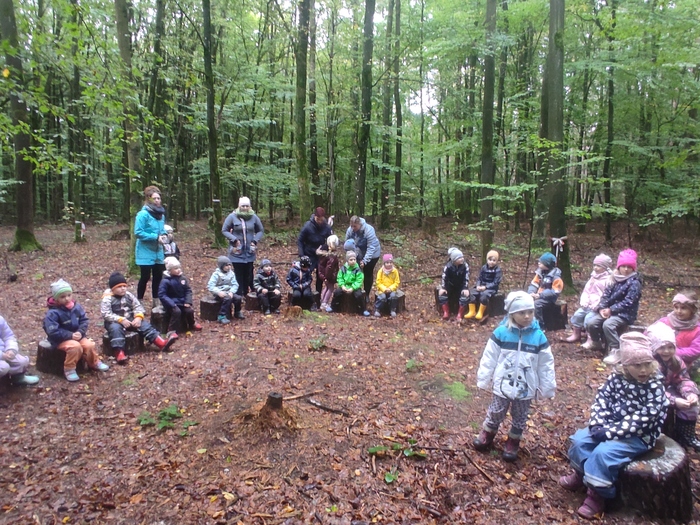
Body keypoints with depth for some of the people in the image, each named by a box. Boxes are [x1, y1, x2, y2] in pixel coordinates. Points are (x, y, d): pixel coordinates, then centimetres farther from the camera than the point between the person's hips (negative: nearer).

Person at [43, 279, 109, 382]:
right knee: (75, 346, -32)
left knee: (89, 345, -17)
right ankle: (69, 369, -13)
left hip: (76, 335, 5)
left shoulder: (76, 307, -1)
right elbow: (53, 332, -22)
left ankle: (94, 363, 11)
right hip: (60, 340, -5)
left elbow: (84, 321, 2)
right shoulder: (52, 313, -18)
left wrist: (80, 332, -17)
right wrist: (70, 335, -26)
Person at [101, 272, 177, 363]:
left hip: (130, 319, 5)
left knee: (144, 324, -12)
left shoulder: (129, 295, 5)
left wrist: (138, 317, -14)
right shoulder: (107, 298, -10)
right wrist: (121, 320, -26)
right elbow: (106, 314, -17)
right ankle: (119, 353, -45)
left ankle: (162, 343, -21)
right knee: (116, 328, -36)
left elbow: (138, 306, 5)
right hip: (115, 322, -5)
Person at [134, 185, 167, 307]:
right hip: (146, 252, -7)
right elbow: (138, 233, -19)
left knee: (158, 277, 12)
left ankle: (156, 303, 24)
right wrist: (155, 237, -22)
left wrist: (164, 236, -2)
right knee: (145, 277, -1)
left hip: (158, 252, 7)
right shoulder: (143, 214, -16)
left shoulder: (161, 214, 7)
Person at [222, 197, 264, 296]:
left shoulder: (254, 217, 0)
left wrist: (255, 240, -4)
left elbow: (261, 230, 12)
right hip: (237, 251, -3)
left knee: (249, 274, 8)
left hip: (250, 251, 3)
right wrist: (234, 239, -14)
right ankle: (239, 295, 10)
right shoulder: (232, 216, -8)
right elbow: (224, 230, -2)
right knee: (238, 274, 2)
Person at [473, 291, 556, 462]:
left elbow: (546, 365, -2)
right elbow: (489, 358, -7)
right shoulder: (501, 332, -14)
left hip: (526, 388, 1)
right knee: (495, 413, 16)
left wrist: (548, 388, 2)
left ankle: (513, 442, 37)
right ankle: (487, 434, 40)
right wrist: (483, 380, -4)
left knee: (520, 418, 17)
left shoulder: (538, 336, -10)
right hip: (502, 385, -1)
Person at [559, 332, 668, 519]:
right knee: (580, 439, -10)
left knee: (603, 452, -27)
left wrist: (609, 432, -26)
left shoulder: (655, 388, -19)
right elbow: (601, 399, -1)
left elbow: (640, 421, -24)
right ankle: (581, 474, 16)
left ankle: (597, 494, -7)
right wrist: (598, 425, -16)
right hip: (611, 425, 6)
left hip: (638, 436, -6)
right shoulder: (617, 377, -4)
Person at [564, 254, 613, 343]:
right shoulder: (593, 277, 15)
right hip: (588, 305, 8)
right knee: (577, 314, -2)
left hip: (599, 308, -8)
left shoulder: (608, 279, -13)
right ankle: (576, 335, 11)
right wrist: (584, 301, 0)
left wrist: (597, 306, -23)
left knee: (589, 318, -24)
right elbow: (586, 290, 16)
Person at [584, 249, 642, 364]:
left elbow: (627, 302, -18)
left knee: (608, 324, -34)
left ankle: (616, 351, -23)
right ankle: (596, 342, 17)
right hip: (610, 311, 6)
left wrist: (611, 310, -20)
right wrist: (601, 308, -11)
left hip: (625, 314, -6)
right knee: (590, 322, -12)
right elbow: (606, 295, 6)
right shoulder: (614, 279, 10)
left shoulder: (634, 283, -9)